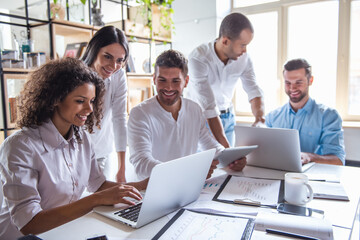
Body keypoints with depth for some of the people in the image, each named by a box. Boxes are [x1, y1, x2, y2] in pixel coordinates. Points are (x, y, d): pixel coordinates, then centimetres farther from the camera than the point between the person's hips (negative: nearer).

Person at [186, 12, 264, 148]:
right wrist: (225, 146, -35)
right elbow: (208, 107, -32)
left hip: (228, 116, 4)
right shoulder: (198, 58, -27)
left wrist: (259, 117, -30)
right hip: (201, 116, -4)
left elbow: (254, 92, -8)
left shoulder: (244, 59, -11)